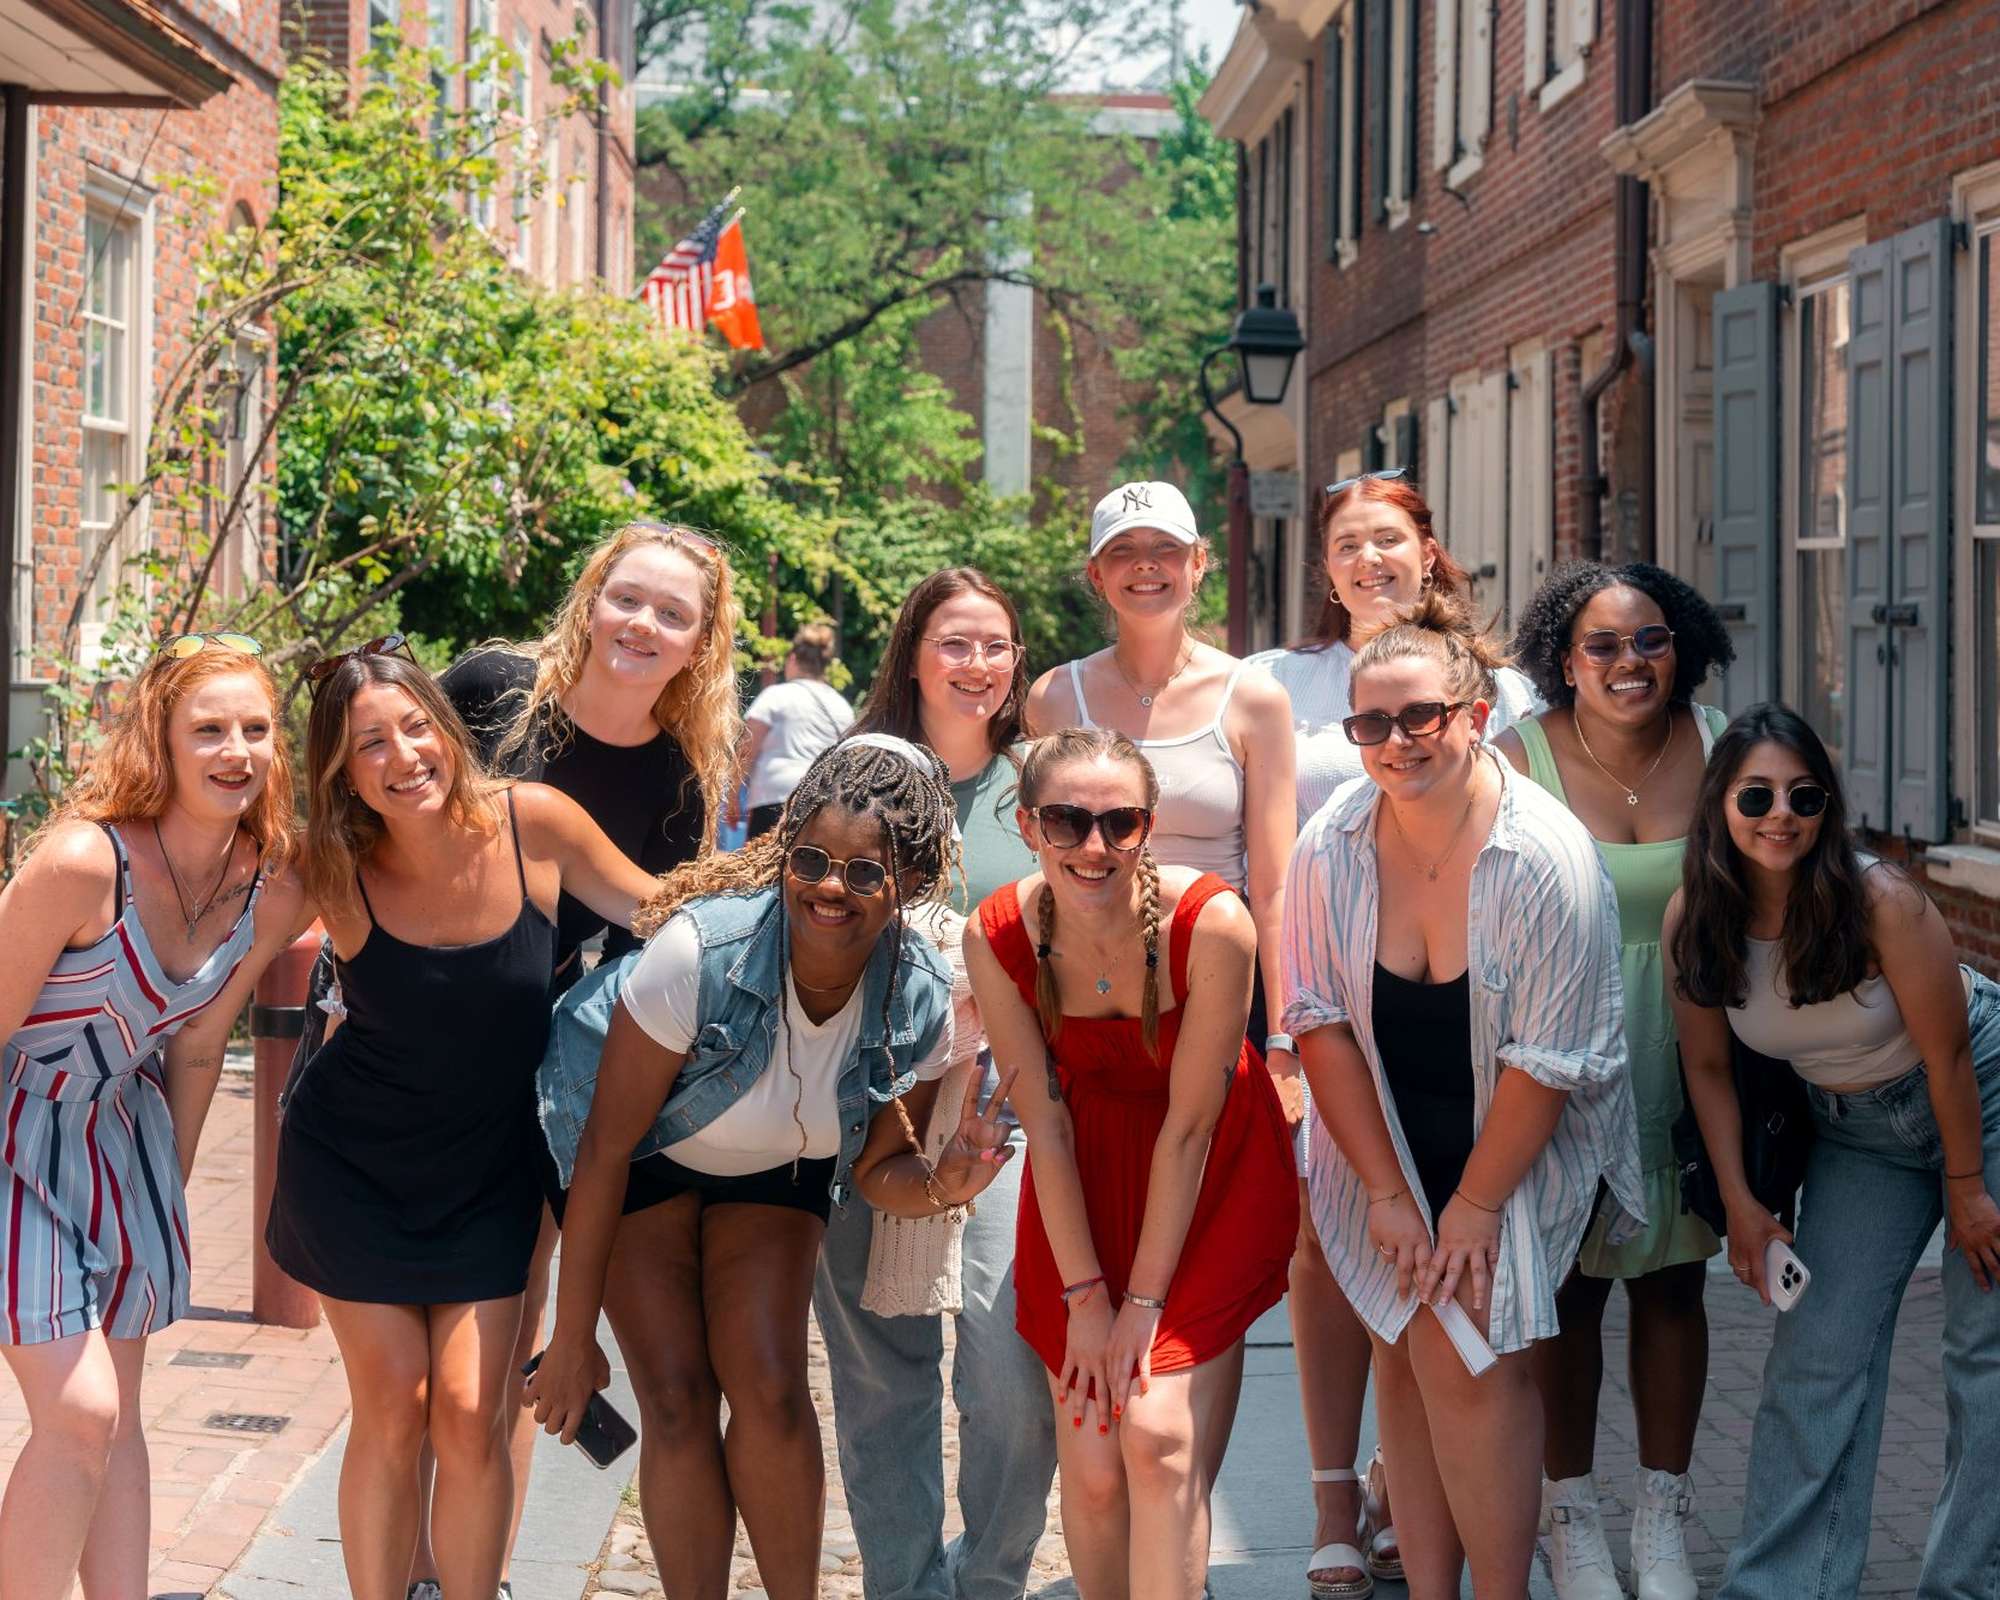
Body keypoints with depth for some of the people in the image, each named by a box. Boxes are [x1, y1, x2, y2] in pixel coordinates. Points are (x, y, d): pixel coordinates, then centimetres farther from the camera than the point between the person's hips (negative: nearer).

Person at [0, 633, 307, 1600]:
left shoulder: (273, 895, -9)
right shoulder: (81, 862, -29)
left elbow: (197, 1049, 5)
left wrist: (171, 1187, 12)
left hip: (120, 1136, 6)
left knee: (115, 1413, 10)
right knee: (78, 1412, -13)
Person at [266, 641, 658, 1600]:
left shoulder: (532, 823, -16)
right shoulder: (335, 878, -16)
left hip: (488, 1169, 1)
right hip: (353, 1164, 0)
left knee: (470, 1418, -6)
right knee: (391, 1412, 1)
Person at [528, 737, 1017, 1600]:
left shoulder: (921, 1002, -24)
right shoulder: (702, 949, -35)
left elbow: (877, 1168, -8)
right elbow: (606, 1148, -25)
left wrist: (942, 1183, -33)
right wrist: (573, 1334, -21)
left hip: (775, 1167, 2)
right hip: (644, 1152, -2)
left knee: (769, 1386, -13)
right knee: (679, 1394, -13)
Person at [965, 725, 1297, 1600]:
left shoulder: (1211, 923, -26)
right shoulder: (997, 937, -17)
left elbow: (1190, 1122, -19)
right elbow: (1045, 1124, -9)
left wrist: (1145, 1301, -15)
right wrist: (1084, 1295, -7)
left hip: (1211, 1177, -2)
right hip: (1085, 1185, 2)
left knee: (1158, 1439, -15)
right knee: (1091, 1467, -3)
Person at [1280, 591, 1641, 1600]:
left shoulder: (1548, 861, -21)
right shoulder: (1330, 848, -10)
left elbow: (1547, 1063, -17)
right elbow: (1320, 1025, -6)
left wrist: (1474, 1206, -13)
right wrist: (1386, 1192, -8)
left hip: (1518, 1150, -4)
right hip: (1384, 1145, 4)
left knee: (1467, 1352, -15)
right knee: (1404, 1350, 1)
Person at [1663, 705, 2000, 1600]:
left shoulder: (1878, 901, -30)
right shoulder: (1693, 921, -16)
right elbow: (1708, 1065, -2)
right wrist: (1739, 1202, -5)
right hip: (1858, 1131, 4)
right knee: (1815, 1358, -1)